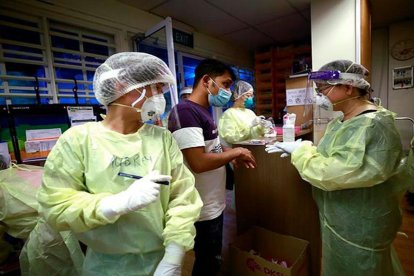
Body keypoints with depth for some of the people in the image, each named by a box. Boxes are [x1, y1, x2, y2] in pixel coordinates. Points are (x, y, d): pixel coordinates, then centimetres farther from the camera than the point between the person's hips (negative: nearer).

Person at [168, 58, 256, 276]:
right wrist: (235, 152, -16)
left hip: (213, 204, 9)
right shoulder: (185, 111, -22)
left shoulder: (204, 111, 8)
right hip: (203, 209, -9)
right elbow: (198, 163, -29)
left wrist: (234, 156, 0)